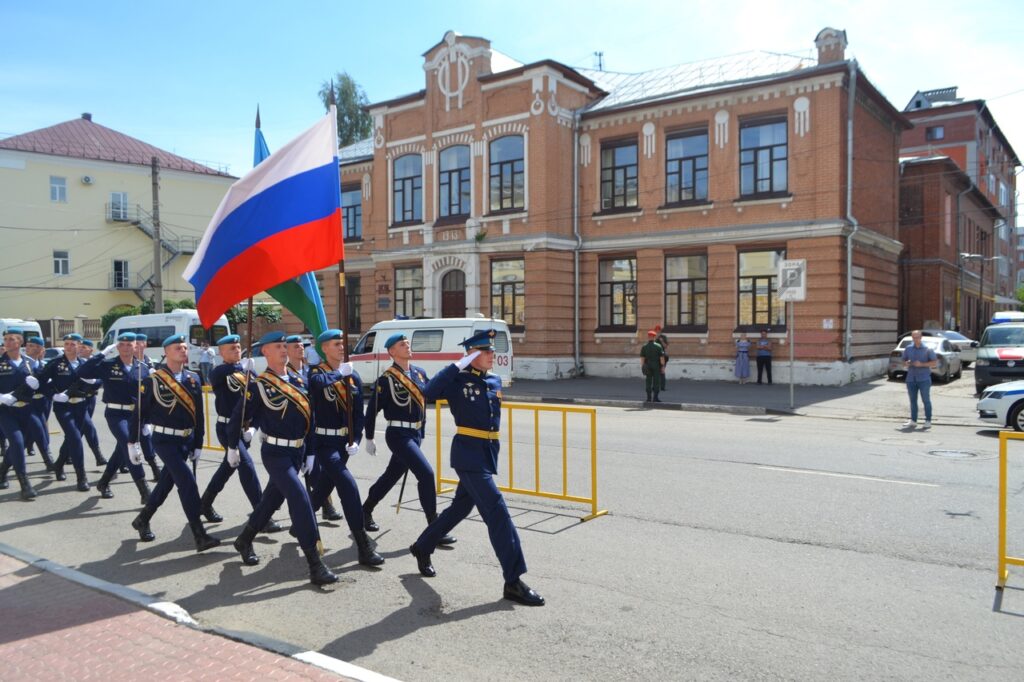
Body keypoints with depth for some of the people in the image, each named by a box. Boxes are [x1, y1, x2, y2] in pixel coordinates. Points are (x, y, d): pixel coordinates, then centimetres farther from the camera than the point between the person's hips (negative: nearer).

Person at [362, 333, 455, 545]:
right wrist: (369, 439, -3)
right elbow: (372, 410, -7)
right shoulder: (387, 379, -12)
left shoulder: (419, 373, 7)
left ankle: (365, 511, 41)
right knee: (426, 474, -16)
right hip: (398, 435, -7)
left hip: (415, 434, 7)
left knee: (391, 476, 19)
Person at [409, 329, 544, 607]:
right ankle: (514, 581, -9)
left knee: (461, 506, 20)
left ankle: (422, 548, 41)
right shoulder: (459, 380, -8)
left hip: (489, 451, 8)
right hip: (468, 451, -8)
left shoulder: (495, 381, 11)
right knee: (496, 509, -13)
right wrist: (457, 365, -22)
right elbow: (429, 392, -25)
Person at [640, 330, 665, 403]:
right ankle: (655, 398, -1)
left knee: (648, 382, 6)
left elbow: (642, 358, -3)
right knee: (656, 382, 2)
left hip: (647, 366, 2)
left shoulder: (644, 347, 0)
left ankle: (649, 398, 5)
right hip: (656, 366, -2)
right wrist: (663, 366, -2)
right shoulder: (658, 346, -5)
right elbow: (662, 357, -7)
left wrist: (642, 367, 1)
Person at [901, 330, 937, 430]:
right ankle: (913, 421, 14)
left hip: (923, 379, -4)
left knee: (926, 400, -1)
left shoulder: (927, 349, -2)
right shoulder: (908, 349, 10)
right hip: (911, 378, 4)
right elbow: (904, 362, 16)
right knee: (912, 400, 8)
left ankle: (928, 421, 5)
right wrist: (906, 363, -8)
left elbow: (935, 362, -4)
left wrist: (921, 364, -16)